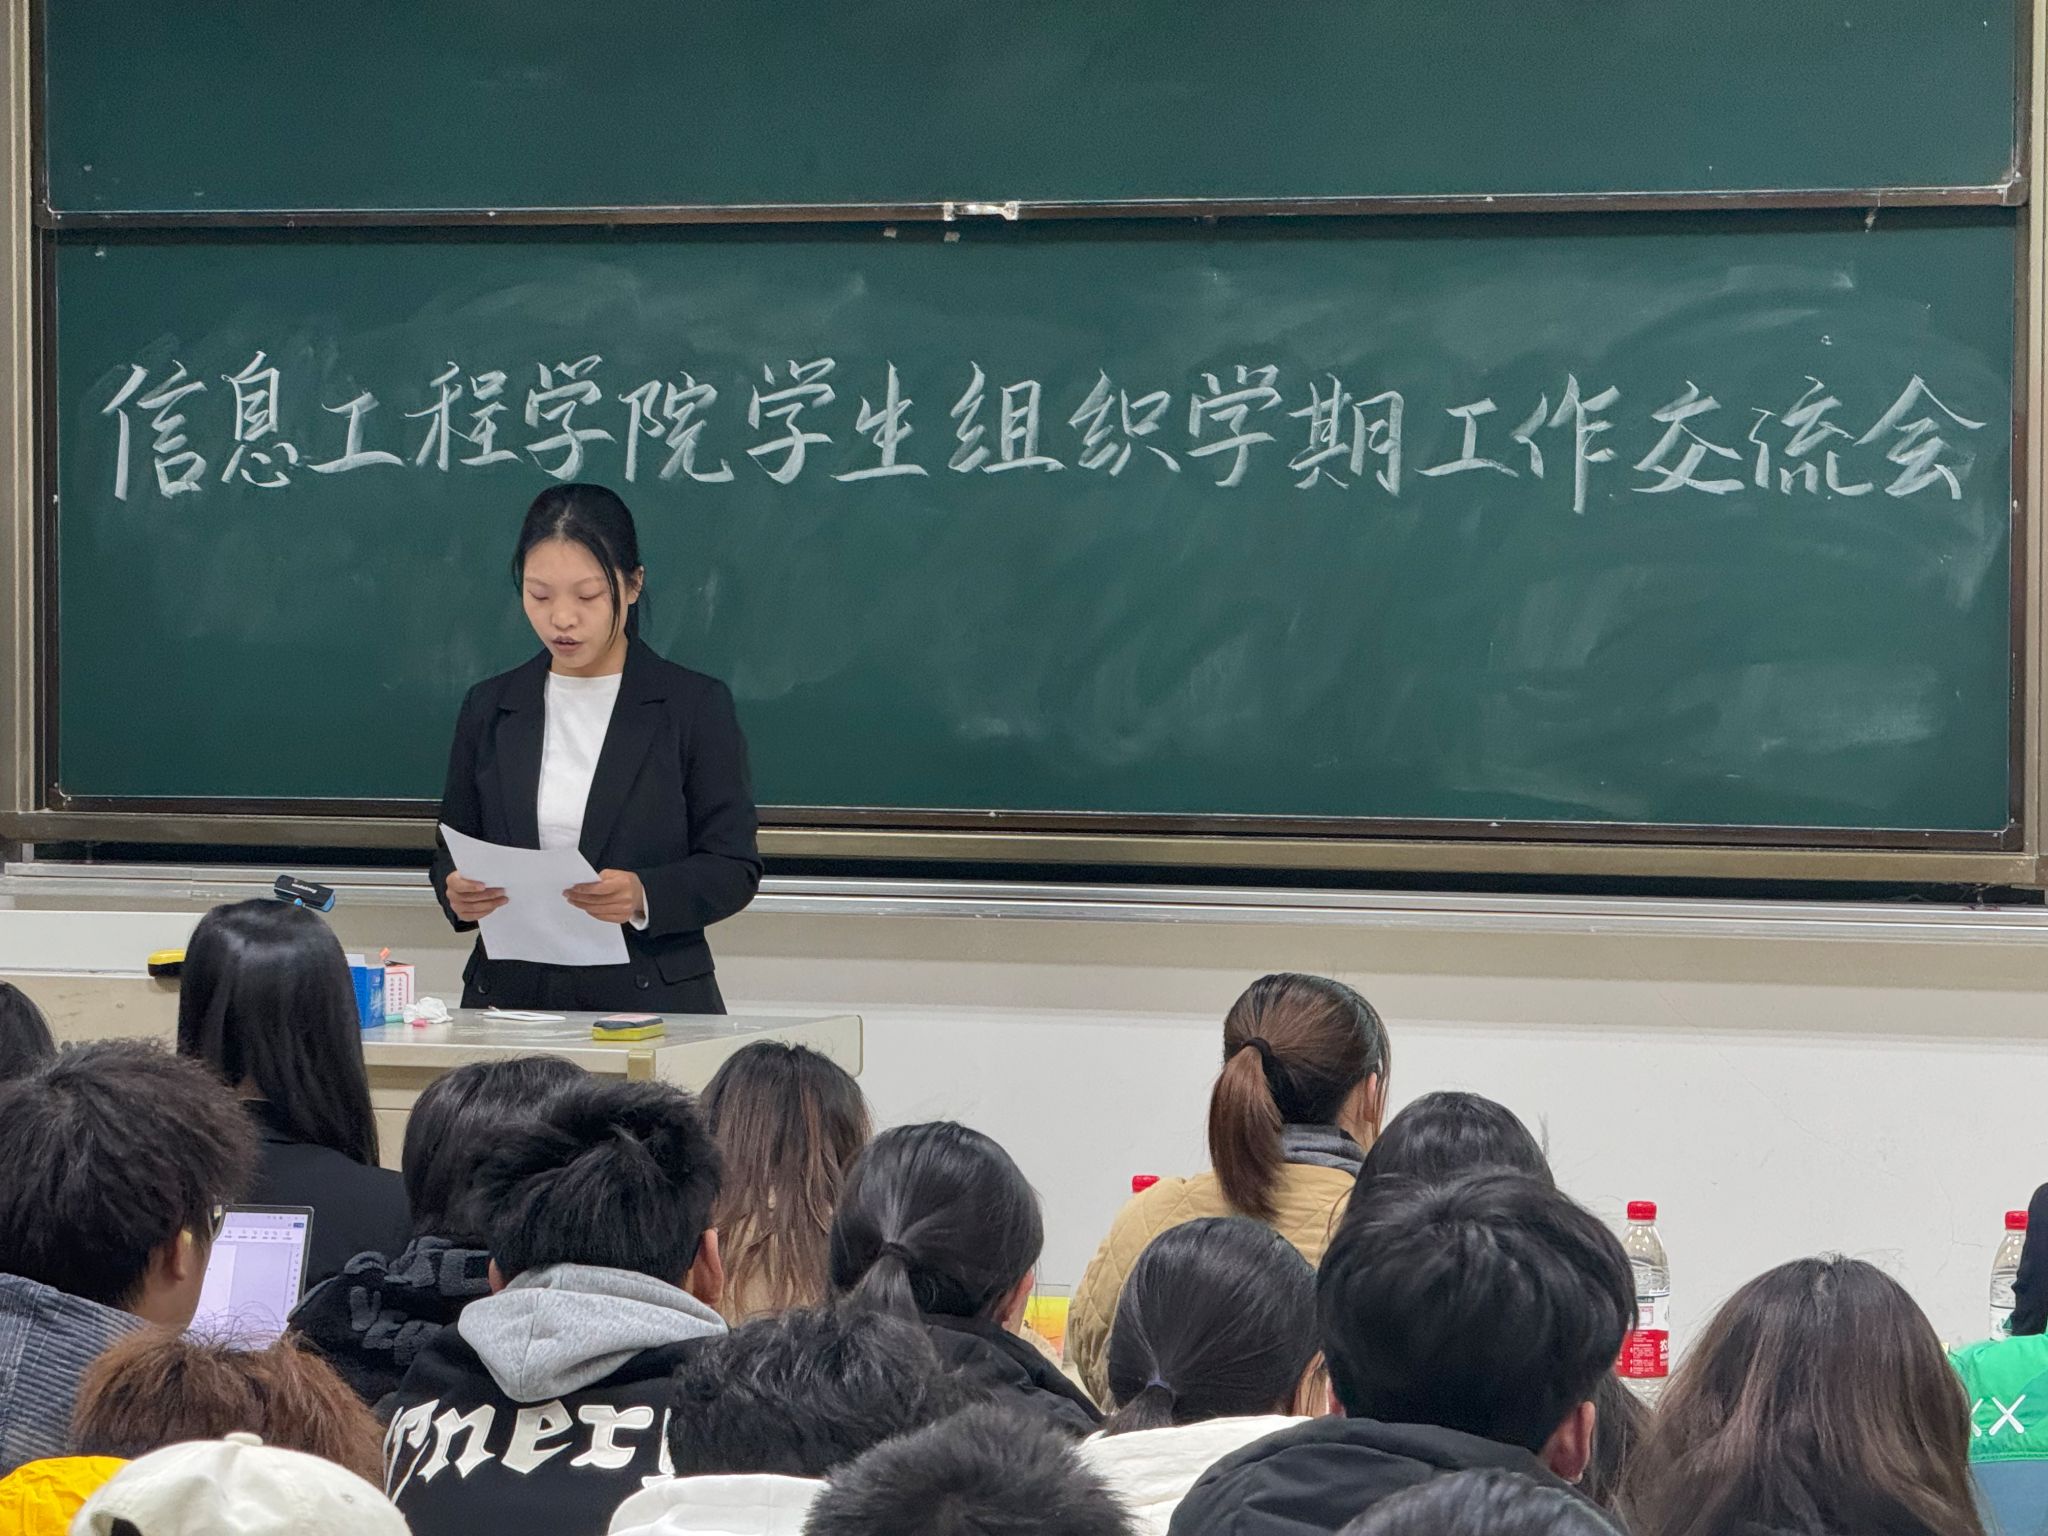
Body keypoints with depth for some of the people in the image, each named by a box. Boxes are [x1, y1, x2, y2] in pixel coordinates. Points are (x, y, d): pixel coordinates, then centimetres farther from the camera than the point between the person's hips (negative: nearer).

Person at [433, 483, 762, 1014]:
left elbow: (734, 866, 2)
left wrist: (644, 897, -17)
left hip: (649, 998, -2)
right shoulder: (490, 708, 14)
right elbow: (453, 846, 18)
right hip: (510, 998, 2)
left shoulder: (695, 705, 4)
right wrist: (458, 892, -5)